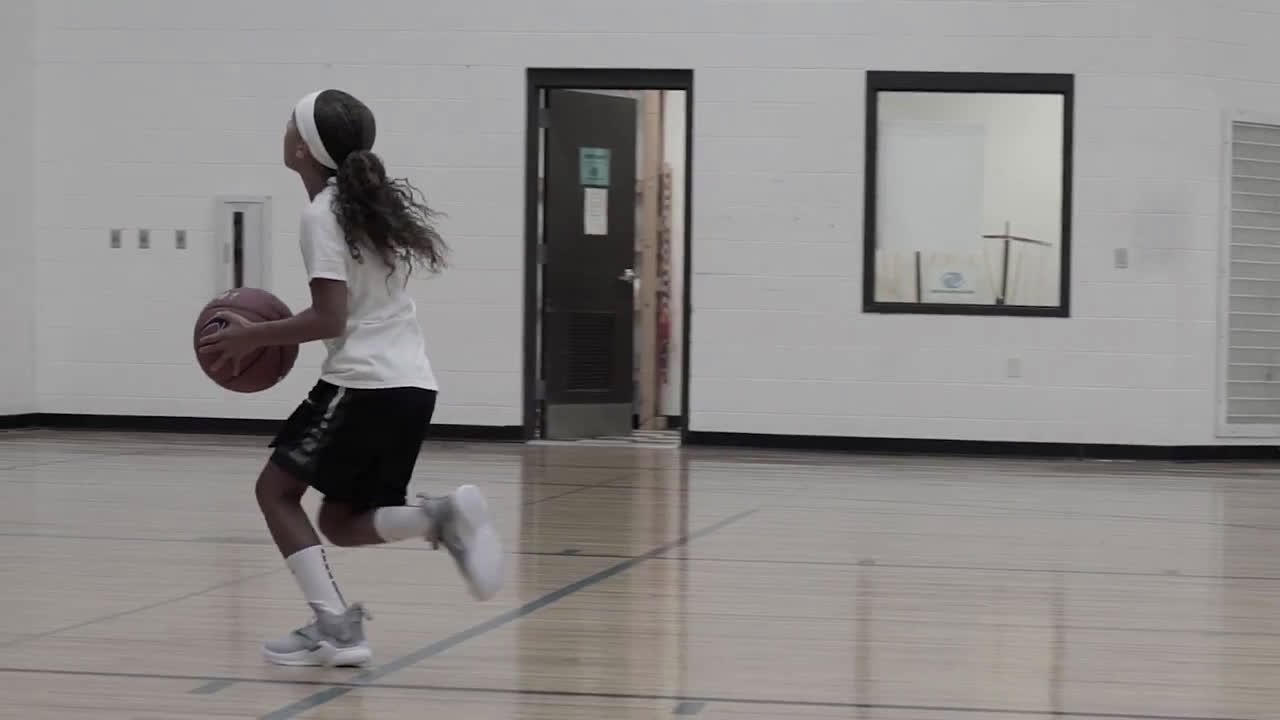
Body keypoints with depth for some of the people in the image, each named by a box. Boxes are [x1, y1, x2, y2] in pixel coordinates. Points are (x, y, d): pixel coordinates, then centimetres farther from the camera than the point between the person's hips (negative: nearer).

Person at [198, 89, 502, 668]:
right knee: (340, 523, 15)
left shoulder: (322, 214, -10)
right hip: (413, 384, 8)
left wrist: (253, 336, -6)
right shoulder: (374, 202, 16)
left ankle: (334, 627, -7)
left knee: (277, 489, 5)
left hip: (363, 383, -8)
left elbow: (329, 319, -17)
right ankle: (441, 516, -9)